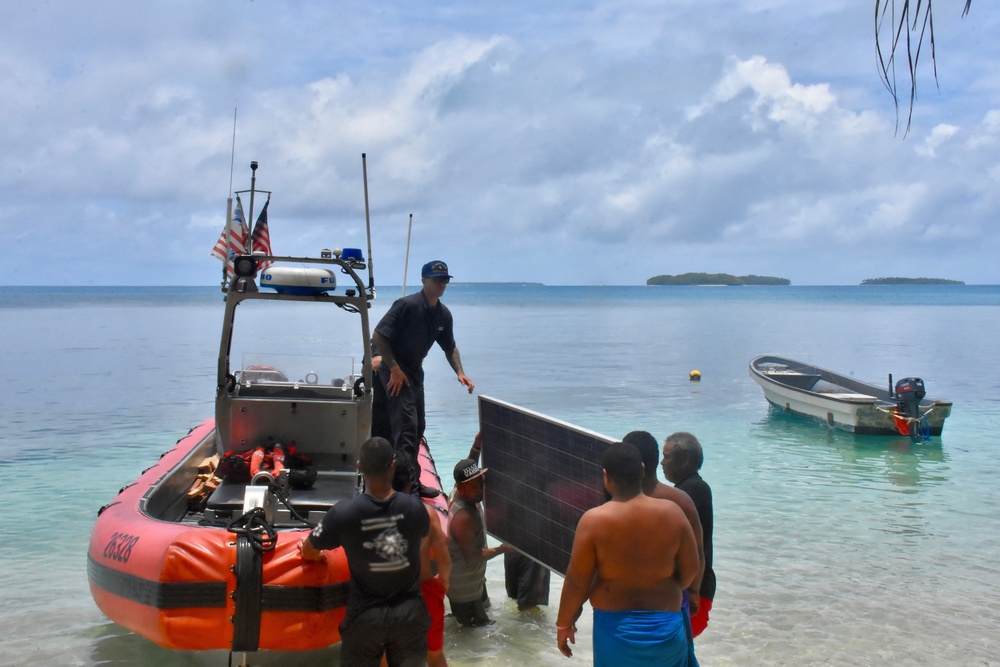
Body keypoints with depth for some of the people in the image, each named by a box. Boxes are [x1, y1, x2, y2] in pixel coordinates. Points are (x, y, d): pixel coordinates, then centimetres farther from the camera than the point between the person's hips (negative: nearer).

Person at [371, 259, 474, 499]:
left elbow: (449, 347, 15)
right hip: (391, 366, -8)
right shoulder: (407, 305, -21)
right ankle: (410, 483, -17)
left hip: (414, 369, 9)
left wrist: (460, 372, 0)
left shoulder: (443, 314, 2)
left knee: (417, 425, 12)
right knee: (406, 424, -16)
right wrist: (395, 369, -21)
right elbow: (378, 335, -21)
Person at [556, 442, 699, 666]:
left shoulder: (593, 521, -16)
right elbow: (690, 570, 1)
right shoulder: (671, 513, -8)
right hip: (665, 624, 2)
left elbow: (577, 581, -10)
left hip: (616, 628, -2)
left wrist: (564, 623, 5)